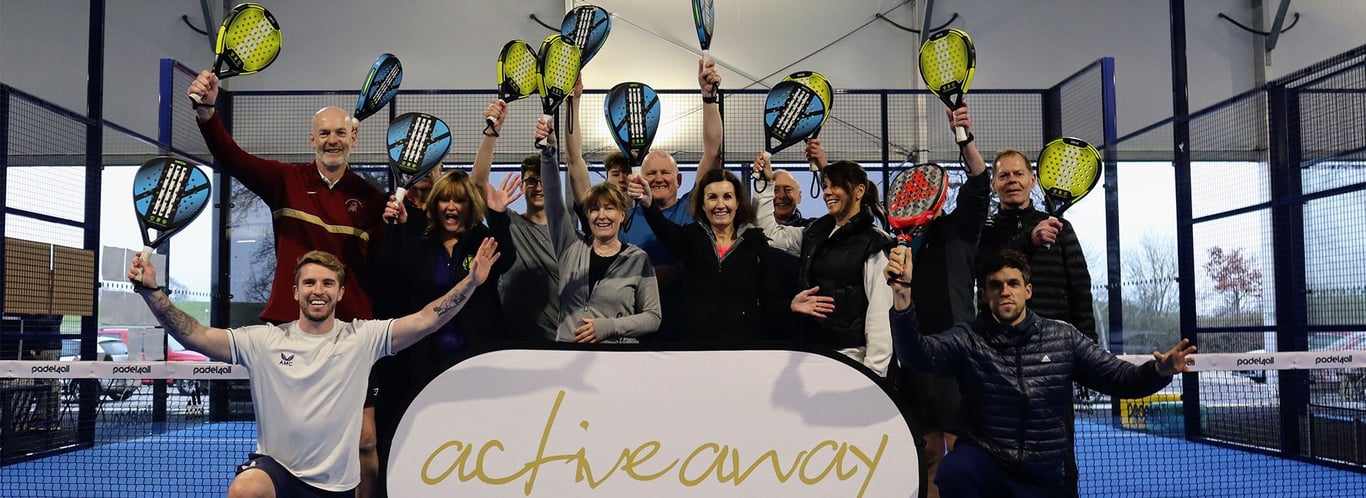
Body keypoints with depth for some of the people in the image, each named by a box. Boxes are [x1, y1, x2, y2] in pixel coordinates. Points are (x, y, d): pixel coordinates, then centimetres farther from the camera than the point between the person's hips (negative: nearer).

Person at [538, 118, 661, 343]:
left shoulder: (638, 259, -2)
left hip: (617, 343, -2)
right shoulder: (571, 248, 4)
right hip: (566, 340, 2)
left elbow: (652, 317, -2)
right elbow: (553, 198, -5)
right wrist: (549, 150, -18)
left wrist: (607, 327, -14)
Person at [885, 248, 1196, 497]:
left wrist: (1159, 371, -23)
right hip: (984, 464, -3)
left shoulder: (1063, 338, 3)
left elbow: (1118, 378, 1)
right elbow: (917, 354, -24)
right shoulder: (967, 339, -6)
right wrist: (902, 295, -42)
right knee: (954, 472, -34)